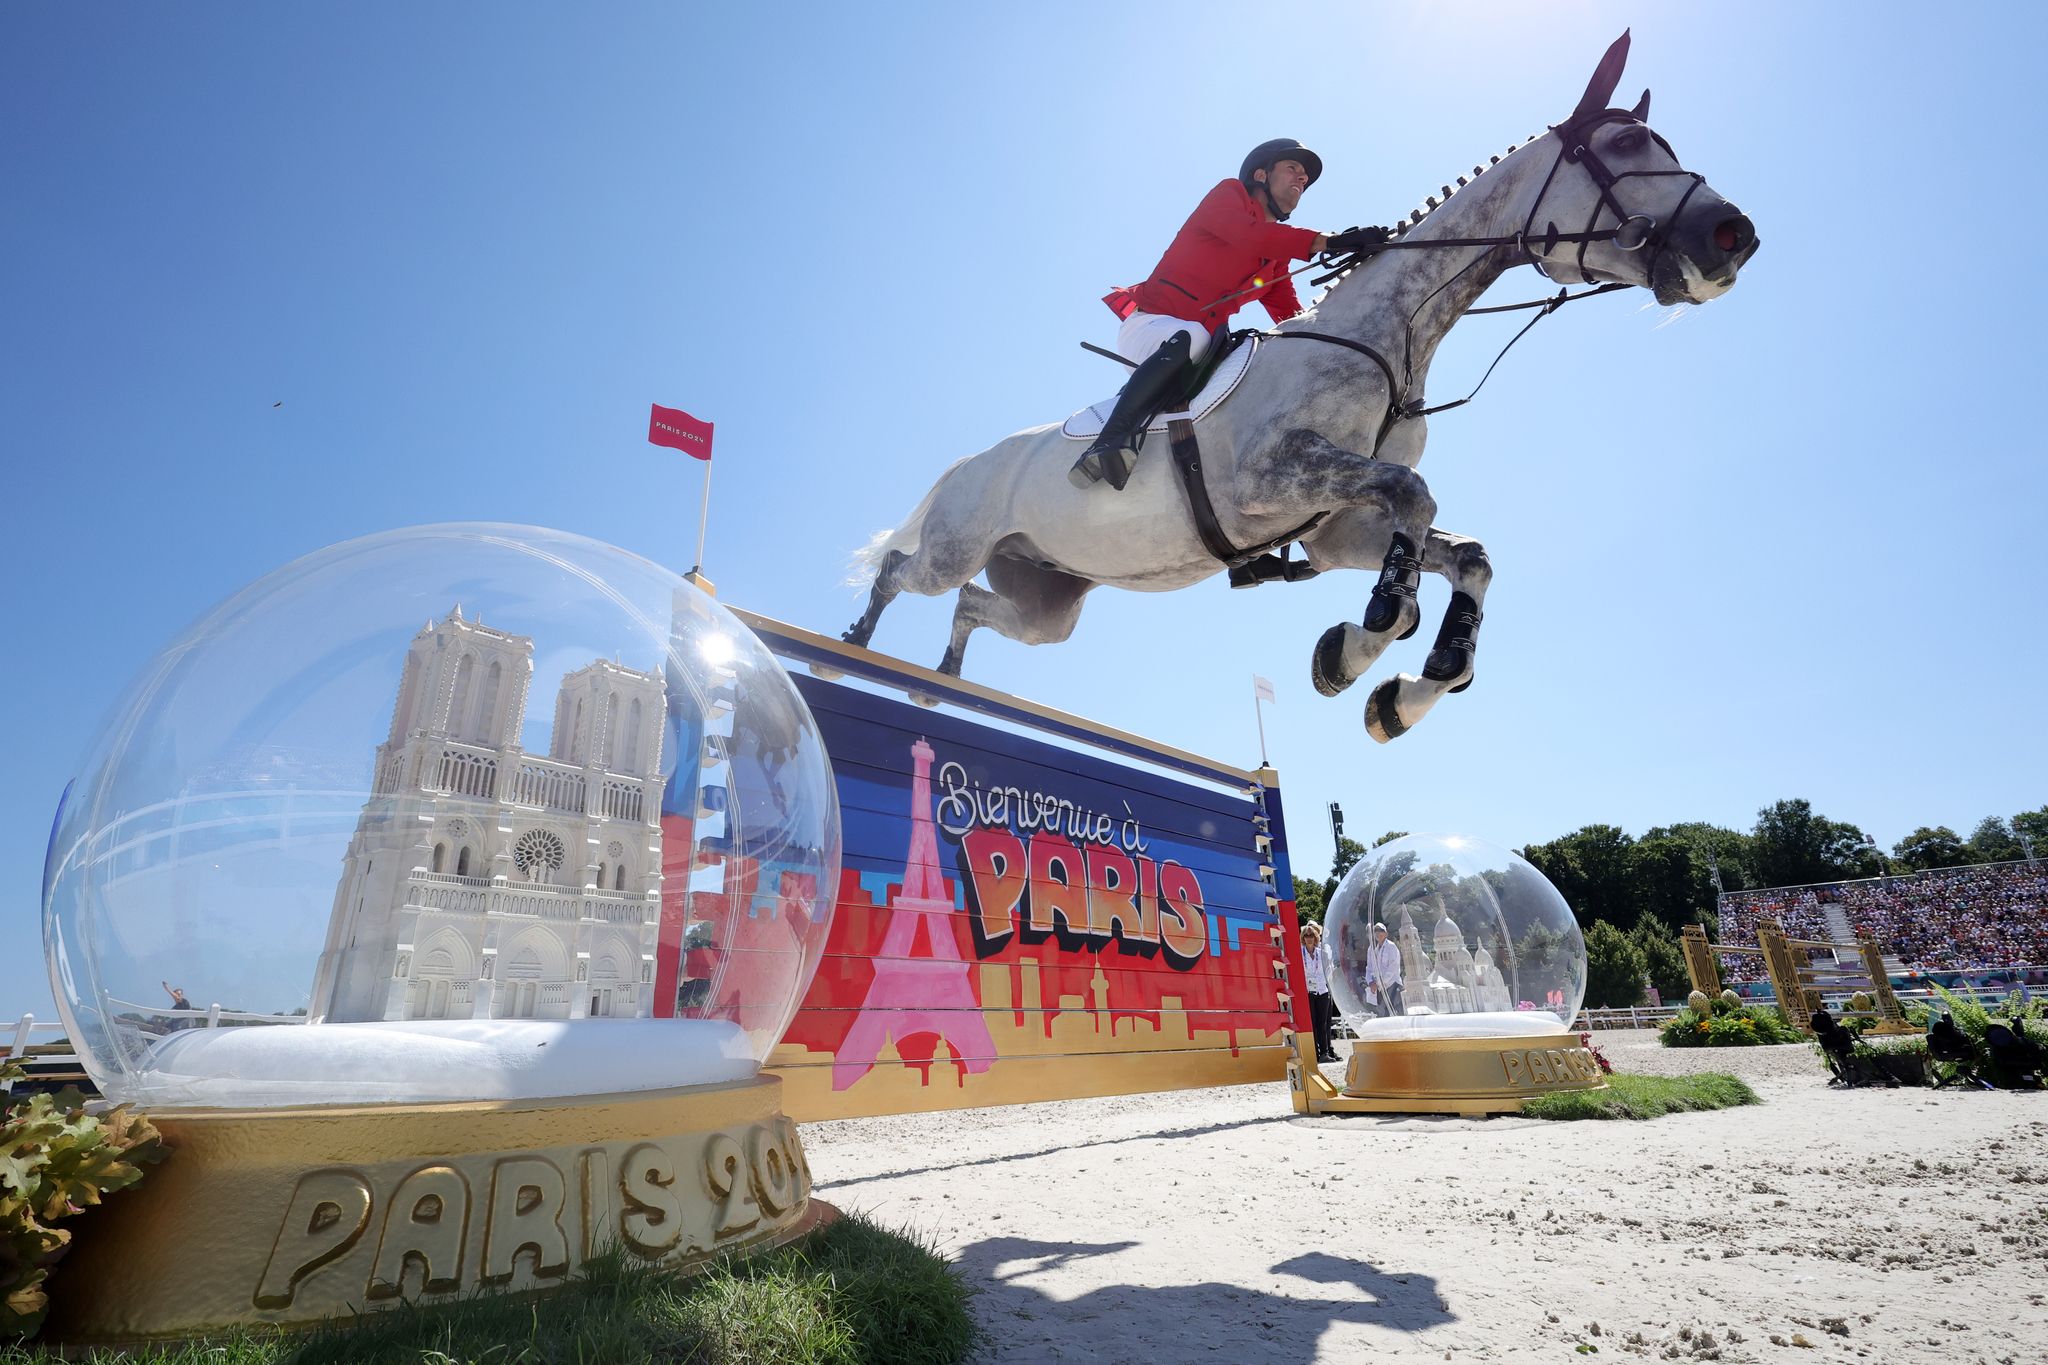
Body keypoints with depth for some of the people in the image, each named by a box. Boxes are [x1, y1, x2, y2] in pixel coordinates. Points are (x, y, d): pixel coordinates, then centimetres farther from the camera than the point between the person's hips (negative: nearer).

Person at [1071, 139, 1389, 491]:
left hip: (1207, 345, 8)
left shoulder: (1276, 257, 21)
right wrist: (1330, 241, -25)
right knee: (1190, 337, -39)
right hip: (1149, 327, -8)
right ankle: (1109, 442, -43)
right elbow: (1251, 236, -20)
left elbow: (1294, 319, 16)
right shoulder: (1228, 194, 3)